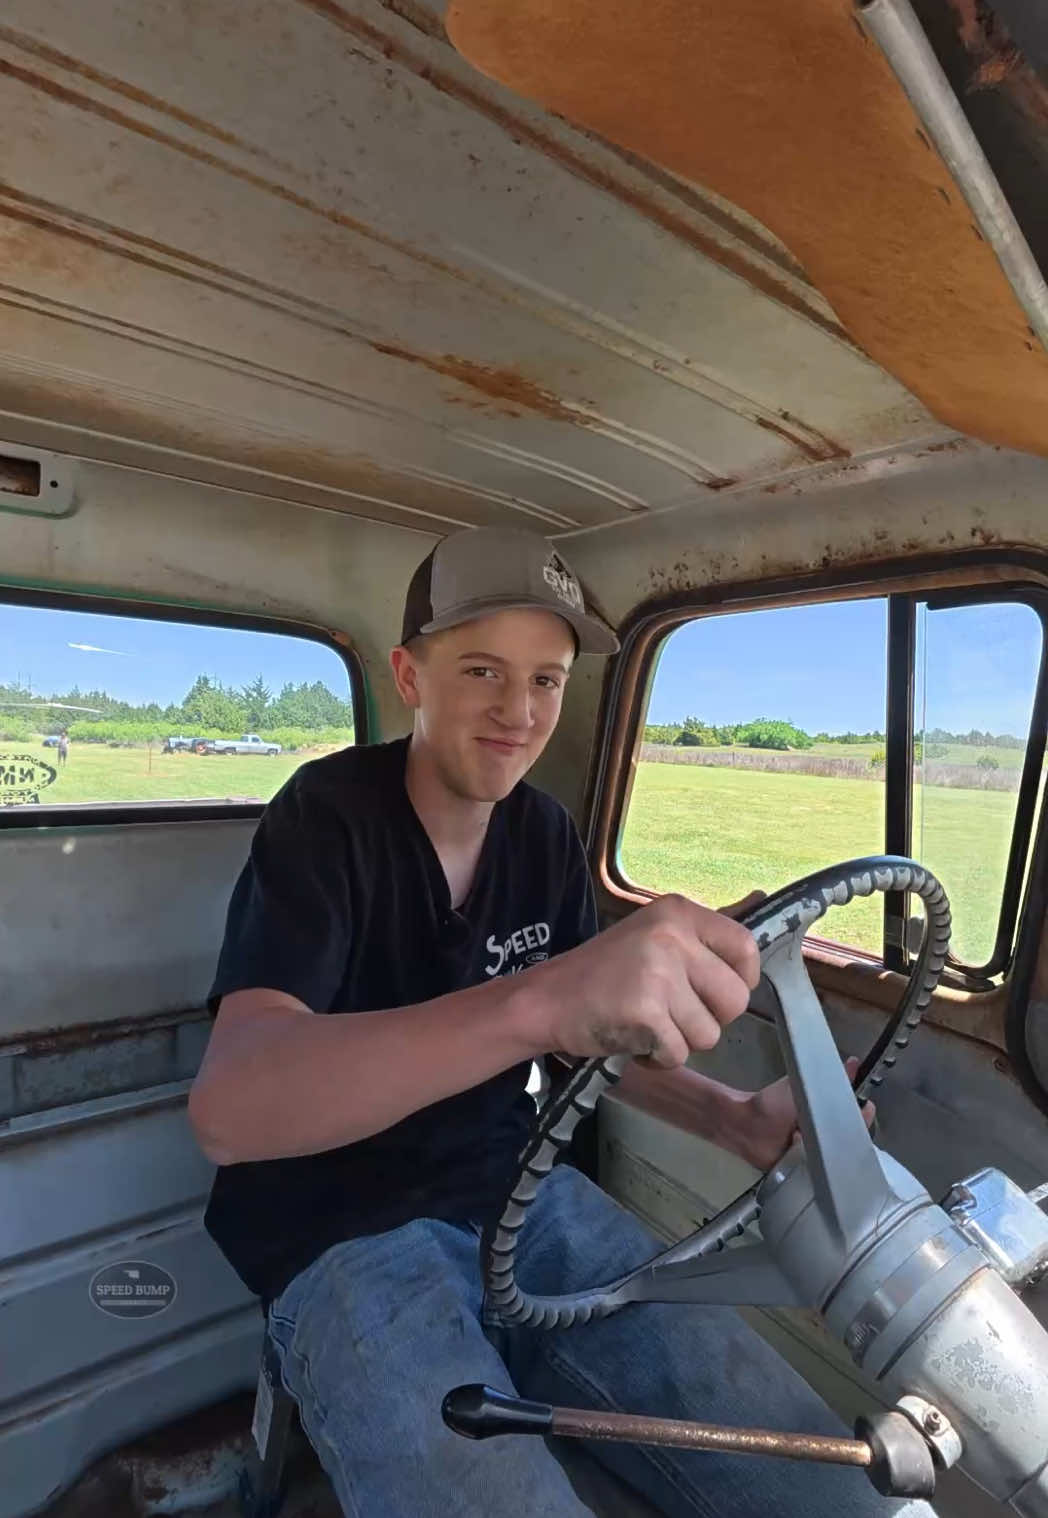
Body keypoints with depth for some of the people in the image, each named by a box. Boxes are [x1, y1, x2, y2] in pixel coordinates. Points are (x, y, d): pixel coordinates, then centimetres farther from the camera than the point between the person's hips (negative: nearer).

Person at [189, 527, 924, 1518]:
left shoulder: (545, 833, 0)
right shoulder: (328, 817, -18)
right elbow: (227, 1110, -32)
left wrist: (735, 1119, -8)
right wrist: (534, 1000, -46)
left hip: (518, 1194, 4)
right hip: (346, 1231, -3)